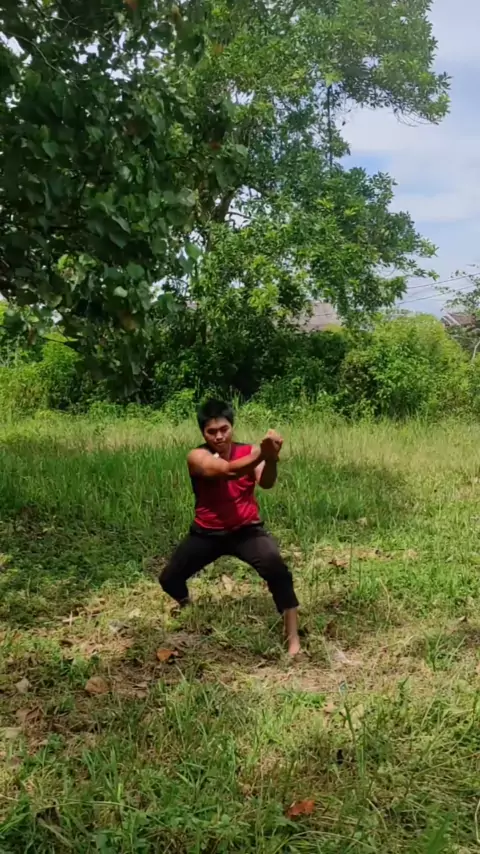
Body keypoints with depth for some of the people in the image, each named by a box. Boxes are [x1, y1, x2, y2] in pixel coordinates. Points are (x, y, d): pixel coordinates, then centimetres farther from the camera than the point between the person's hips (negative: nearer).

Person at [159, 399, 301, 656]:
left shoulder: (249, 451, -11)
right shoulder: (197, 457, -17)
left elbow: (266, 483, -31)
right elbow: (228, 470, -38)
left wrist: (271, 458, -54)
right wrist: (262, 454, -56)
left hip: (246, 530, -1)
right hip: (207, 533, 1)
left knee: (277, 570, -27)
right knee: (169, 579, 10)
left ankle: (293, 638, -16)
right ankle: (187, 607, 46)